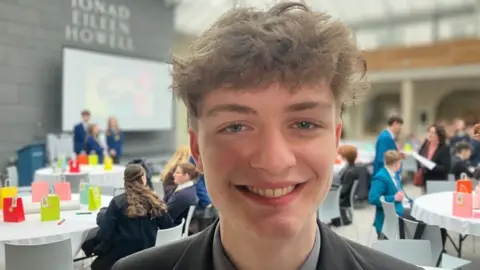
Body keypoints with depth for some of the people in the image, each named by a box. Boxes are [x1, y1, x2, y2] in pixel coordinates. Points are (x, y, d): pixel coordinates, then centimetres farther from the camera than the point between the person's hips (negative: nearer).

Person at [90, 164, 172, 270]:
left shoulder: (118, 202, -11)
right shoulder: (154, 201, -4)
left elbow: (104, 233, -14)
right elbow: (168, 227, -1)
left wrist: (97, 249, 4)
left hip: (121, 256, -4)